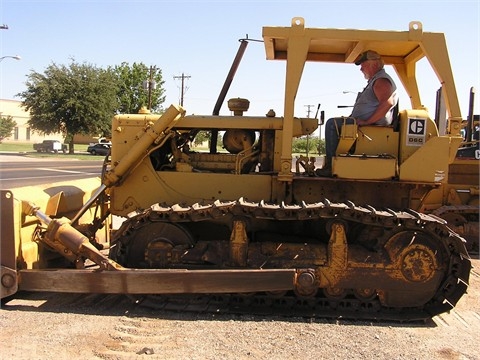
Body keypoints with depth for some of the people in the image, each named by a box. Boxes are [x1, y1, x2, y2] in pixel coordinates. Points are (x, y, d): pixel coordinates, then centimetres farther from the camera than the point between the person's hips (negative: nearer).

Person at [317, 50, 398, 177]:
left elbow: (387, 103, -28)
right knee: (333, 123, 17)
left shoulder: (381, 80, -11)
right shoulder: (375, 80, 24)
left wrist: (367, 122, -26)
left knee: (332, 123, -19)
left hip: (373, 124, -12)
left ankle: (331, 166, -20)